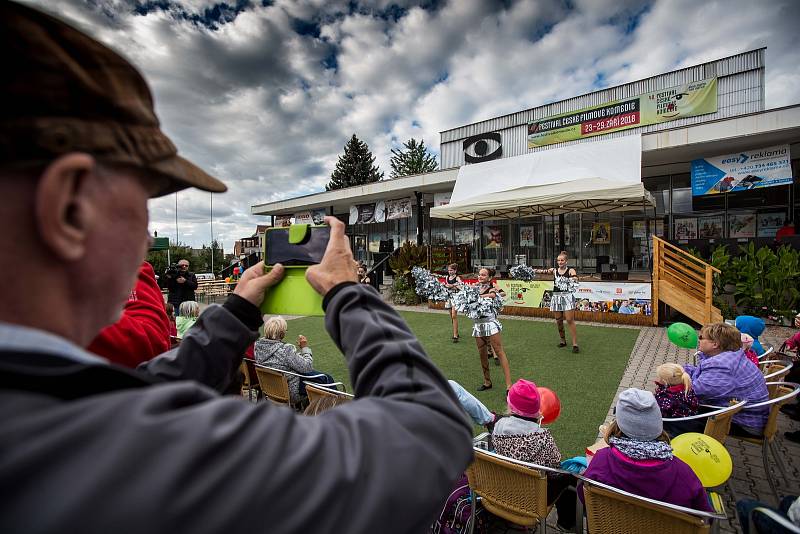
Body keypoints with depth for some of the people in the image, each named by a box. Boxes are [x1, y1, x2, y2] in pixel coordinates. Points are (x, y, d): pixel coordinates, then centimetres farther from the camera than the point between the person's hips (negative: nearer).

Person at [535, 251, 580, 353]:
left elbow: (575, 279, -17)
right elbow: (543, 271, -5)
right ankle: (563, 341, 27)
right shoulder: (554, 270, 7)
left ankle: (575, 344, -2)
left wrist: (574, 280, -40)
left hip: (567, 297, -4)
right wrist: (532, 270, -21)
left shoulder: (570, 270, -1)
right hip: (556, 297, 4)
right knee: (558, 321, 9)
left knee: (570, 320, -8)